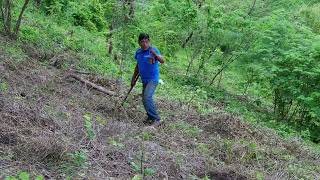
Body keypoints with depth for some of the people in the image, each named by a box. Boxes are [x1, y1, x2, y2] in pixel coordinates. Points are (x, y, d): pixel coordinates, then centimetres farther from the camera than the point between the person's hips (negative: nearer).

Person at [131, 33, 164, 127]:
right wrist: (133, 79, 21)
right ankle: (150, 118, 27)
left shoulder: (153, 50, -11)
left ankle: (156, 119, -18)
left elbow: (162, 61, -26)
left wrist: (155, 54, -44)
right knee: (145, 99, 12)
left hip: (153, 79, -7)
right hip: (144, 80, 8)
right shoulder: (138, 52, 7)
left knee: (147, 97, -23)